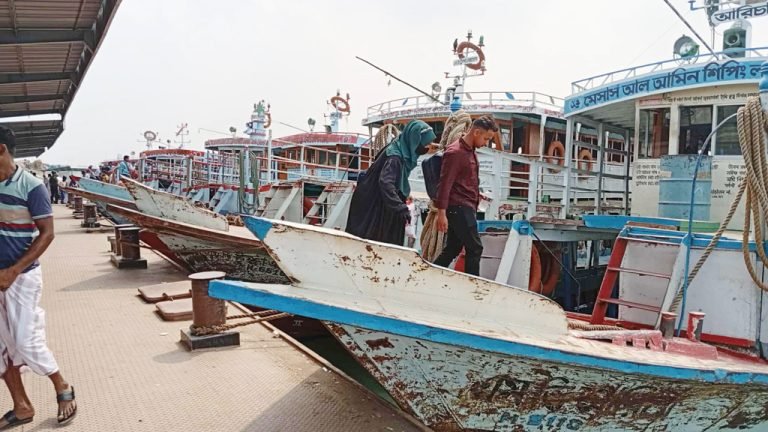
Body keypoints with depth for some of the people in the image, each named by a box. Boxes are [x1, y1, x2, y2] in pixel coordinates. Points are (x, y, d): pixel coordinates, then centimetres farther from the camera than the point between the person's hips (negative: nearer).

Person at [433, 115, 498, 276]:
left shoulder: (470, 151, 16)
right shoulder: (455, 152, -14)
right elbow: (444, 184, -18)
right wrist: (441, 213, -21)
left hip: (466, 208, 9)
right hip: (459, 208, -9)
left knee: (452, 249, 12)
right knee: (475, 249, -6)